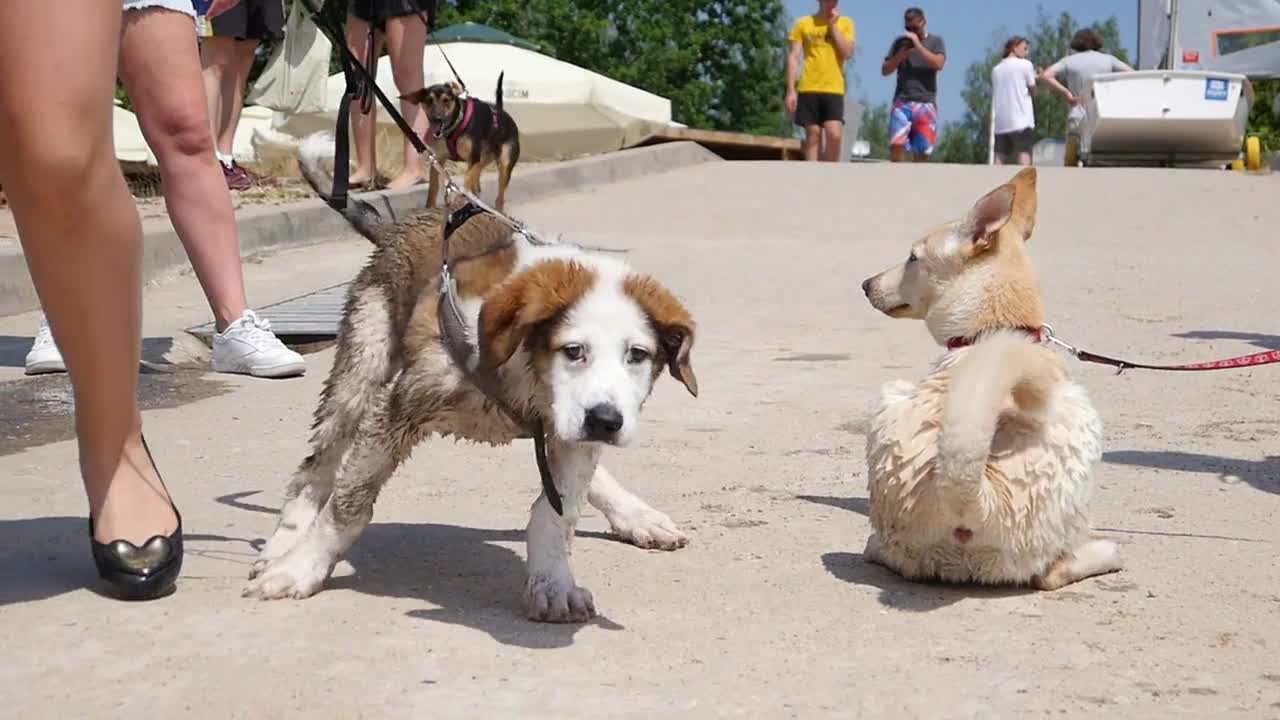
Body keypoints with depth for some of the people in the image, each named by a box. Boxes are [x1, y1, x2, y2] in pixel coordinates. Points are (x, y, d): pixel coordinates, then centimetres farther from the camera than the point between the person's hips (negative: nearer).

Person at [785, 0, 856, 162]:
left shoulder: (845, 23, 9)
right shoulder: (803, 23, 7)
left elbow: (848, 53, -4)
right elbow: (793, 57, 4)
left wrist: (833, 25, -5)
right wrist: (791, 90, -3)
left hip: (834, 89, 0)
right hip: (809, 89, 0)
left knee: (834, 135, -13)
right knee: (813, 137, 0)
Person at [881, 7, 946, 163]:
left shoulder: (936, 41, 9)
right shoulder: (900, 42, 14)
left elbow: (938, 64, -10)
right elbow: (885, 71, 11)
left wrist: (918, 44, -11)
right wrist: (900, 56, -5)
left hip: (925, 103, -1)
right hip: (901, 101, 1)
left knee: (921, 149, -4)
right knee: (896, 144, -16)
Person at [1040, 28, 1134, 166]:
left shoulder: (1070, 60, 8)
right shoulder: (1108, 59, 11)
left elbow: (1046, 75, -5)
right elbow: (1131, 74, 4)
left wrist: (1066, 93, -3)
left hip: (1078, 120, -1)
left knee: (1070, 164, 3)